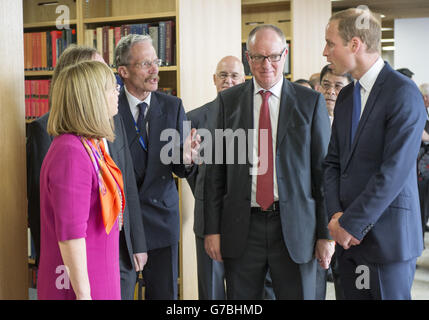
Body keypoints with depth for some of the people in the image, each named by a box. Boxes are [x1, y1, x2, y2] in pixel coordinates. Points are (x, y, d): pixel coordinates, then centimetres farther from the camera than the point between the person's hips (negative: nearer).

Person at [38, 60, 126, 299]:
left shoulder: (92, 146, 9)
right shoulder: (70, 154, -22)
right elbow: (69, 233, -24)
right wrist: (83, 293, -22)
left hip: (100, 279, 9)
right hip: (81, 286, -9)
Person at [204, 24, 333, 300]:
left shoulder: (311, 102, 3)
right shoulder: (228, 101, 6)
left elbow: (323, 170, 2)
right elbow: (216, 169, 6)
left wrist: (326, 233, -1)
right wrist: (213, 228, 1)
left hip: (295, 227, -1)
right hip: (241, 228, 1)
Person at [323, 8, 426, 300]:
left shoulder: (403, 93, -14)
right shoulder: (346, 96, 12)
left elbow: (394, 171, -19)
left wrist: (352, 224, -16)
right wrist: (336, 215, -3)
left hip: (387, 235, -7)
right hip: (348, 233, 7)